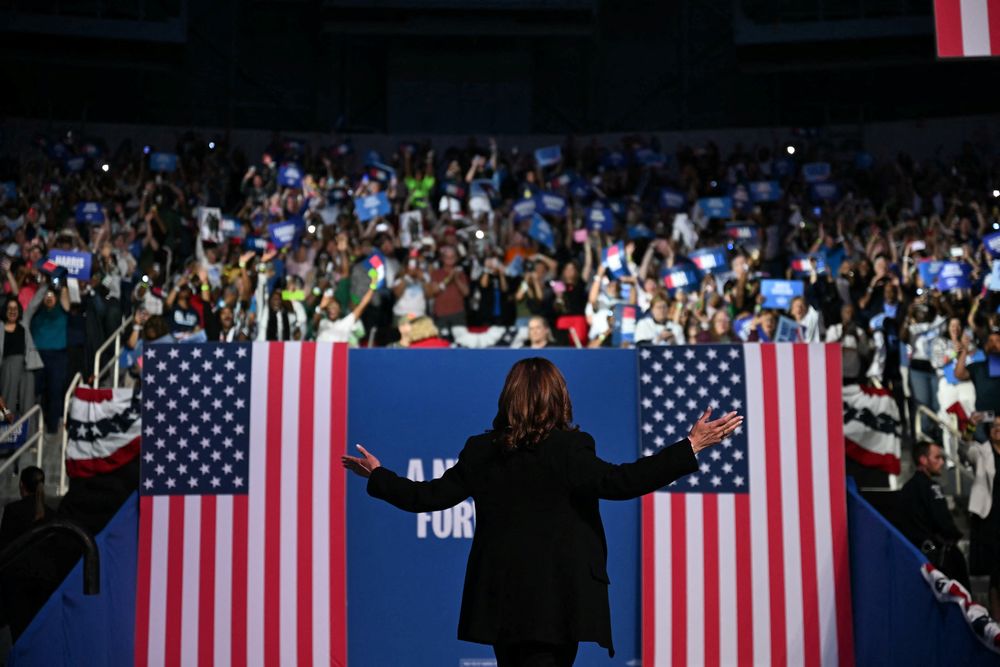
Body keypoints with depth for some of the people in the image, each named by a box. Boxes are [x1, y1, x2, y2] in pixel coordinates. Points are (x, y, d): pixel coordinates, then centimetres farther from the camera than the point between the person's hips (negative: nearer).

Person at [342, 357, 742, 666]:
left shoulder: (480, 451, 2)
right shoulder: (568, 447, -12)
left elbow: (430, 496, 6)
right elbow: (619, 482, -20)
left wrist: (378, 477, 22)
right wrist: (691, 447, -17)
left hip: (501, 599, 5)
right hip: (554, 601, -4)